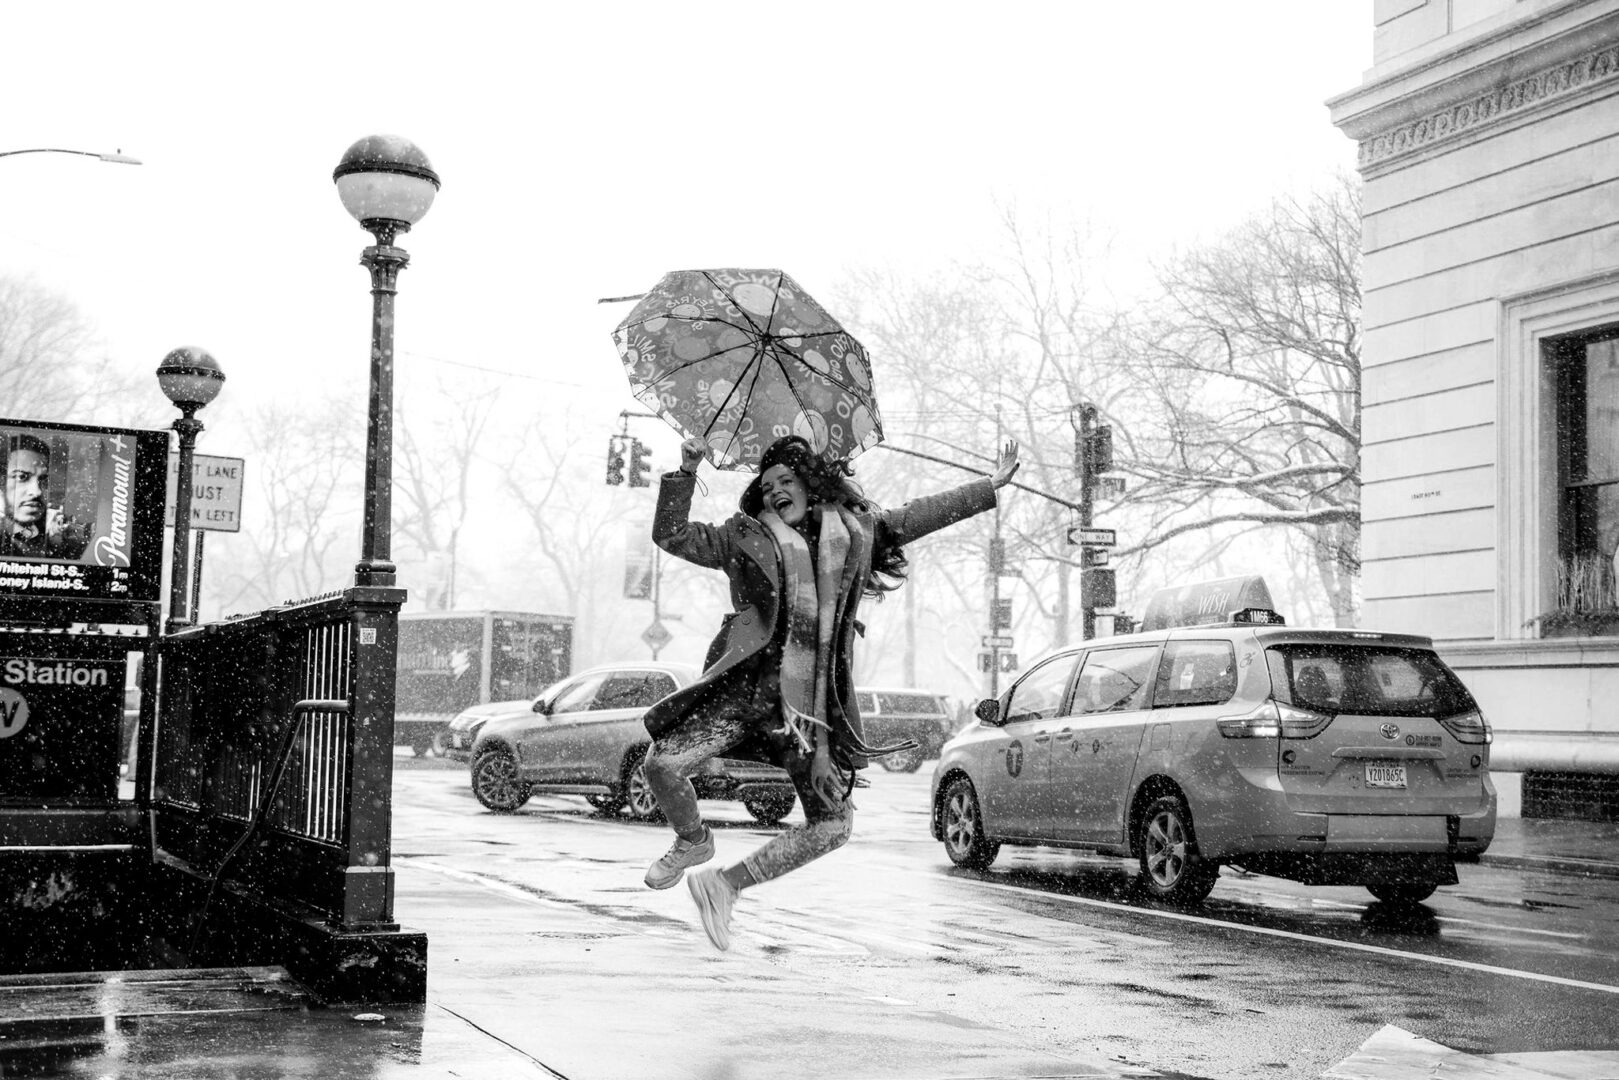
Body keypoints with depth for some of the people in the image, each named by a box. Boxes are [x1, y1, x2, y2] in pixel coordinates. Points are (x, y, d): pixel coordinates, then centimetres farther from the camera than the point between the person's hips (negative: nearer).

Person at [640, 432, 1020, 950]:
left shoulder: (856, 529, 16)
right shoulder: (744, 537, 11)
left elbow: (916, 515, 28)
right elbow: (672, 536, 10)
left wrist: (991, 485, 33)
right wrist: (685, 474, 0)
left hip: (815, 706, 2)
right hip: (746, 685, -2)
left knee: (832, 826, -4)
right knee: (663, 764, -19)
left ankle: (724, 883, 13)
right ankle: (693, 840, 15)